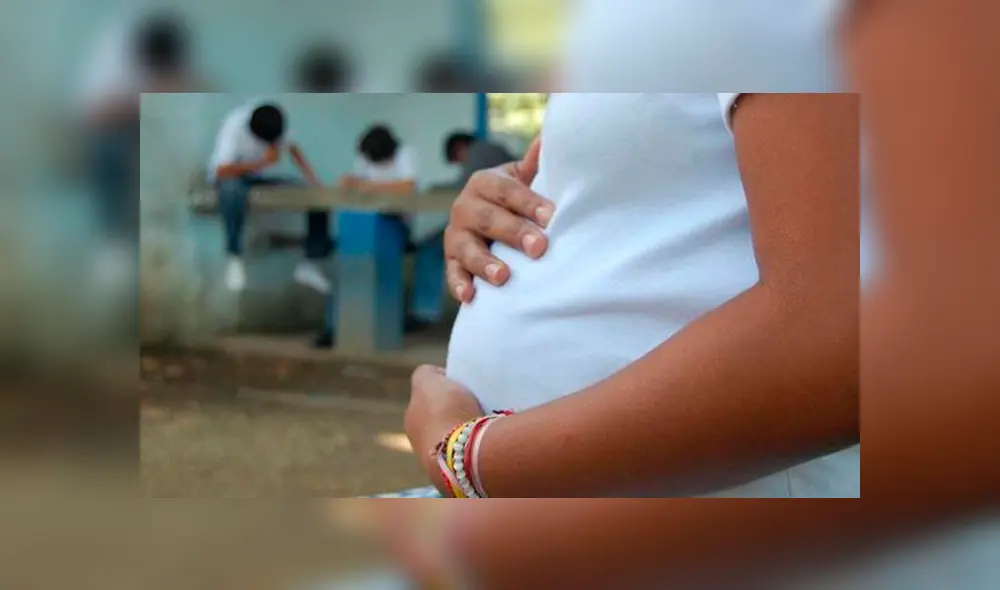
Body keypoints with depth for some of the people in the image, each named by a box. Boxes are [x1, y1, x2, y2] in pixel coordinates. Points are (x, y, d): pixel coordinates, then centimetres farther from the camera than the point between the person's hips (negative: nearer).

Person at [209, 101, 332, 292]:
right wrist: (263, 162, -34)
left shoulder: (276, 122, -16)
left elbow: (292, 147, 2)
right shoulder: (235, 125, -31)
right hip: (230, 175, -5)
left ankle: (309, 263, -6)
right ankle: (235, 259, -28)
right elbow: (222, 171, -37)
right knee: (233, 189, -43)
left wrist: (313, 180, -9)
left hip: (258, 176, 5)